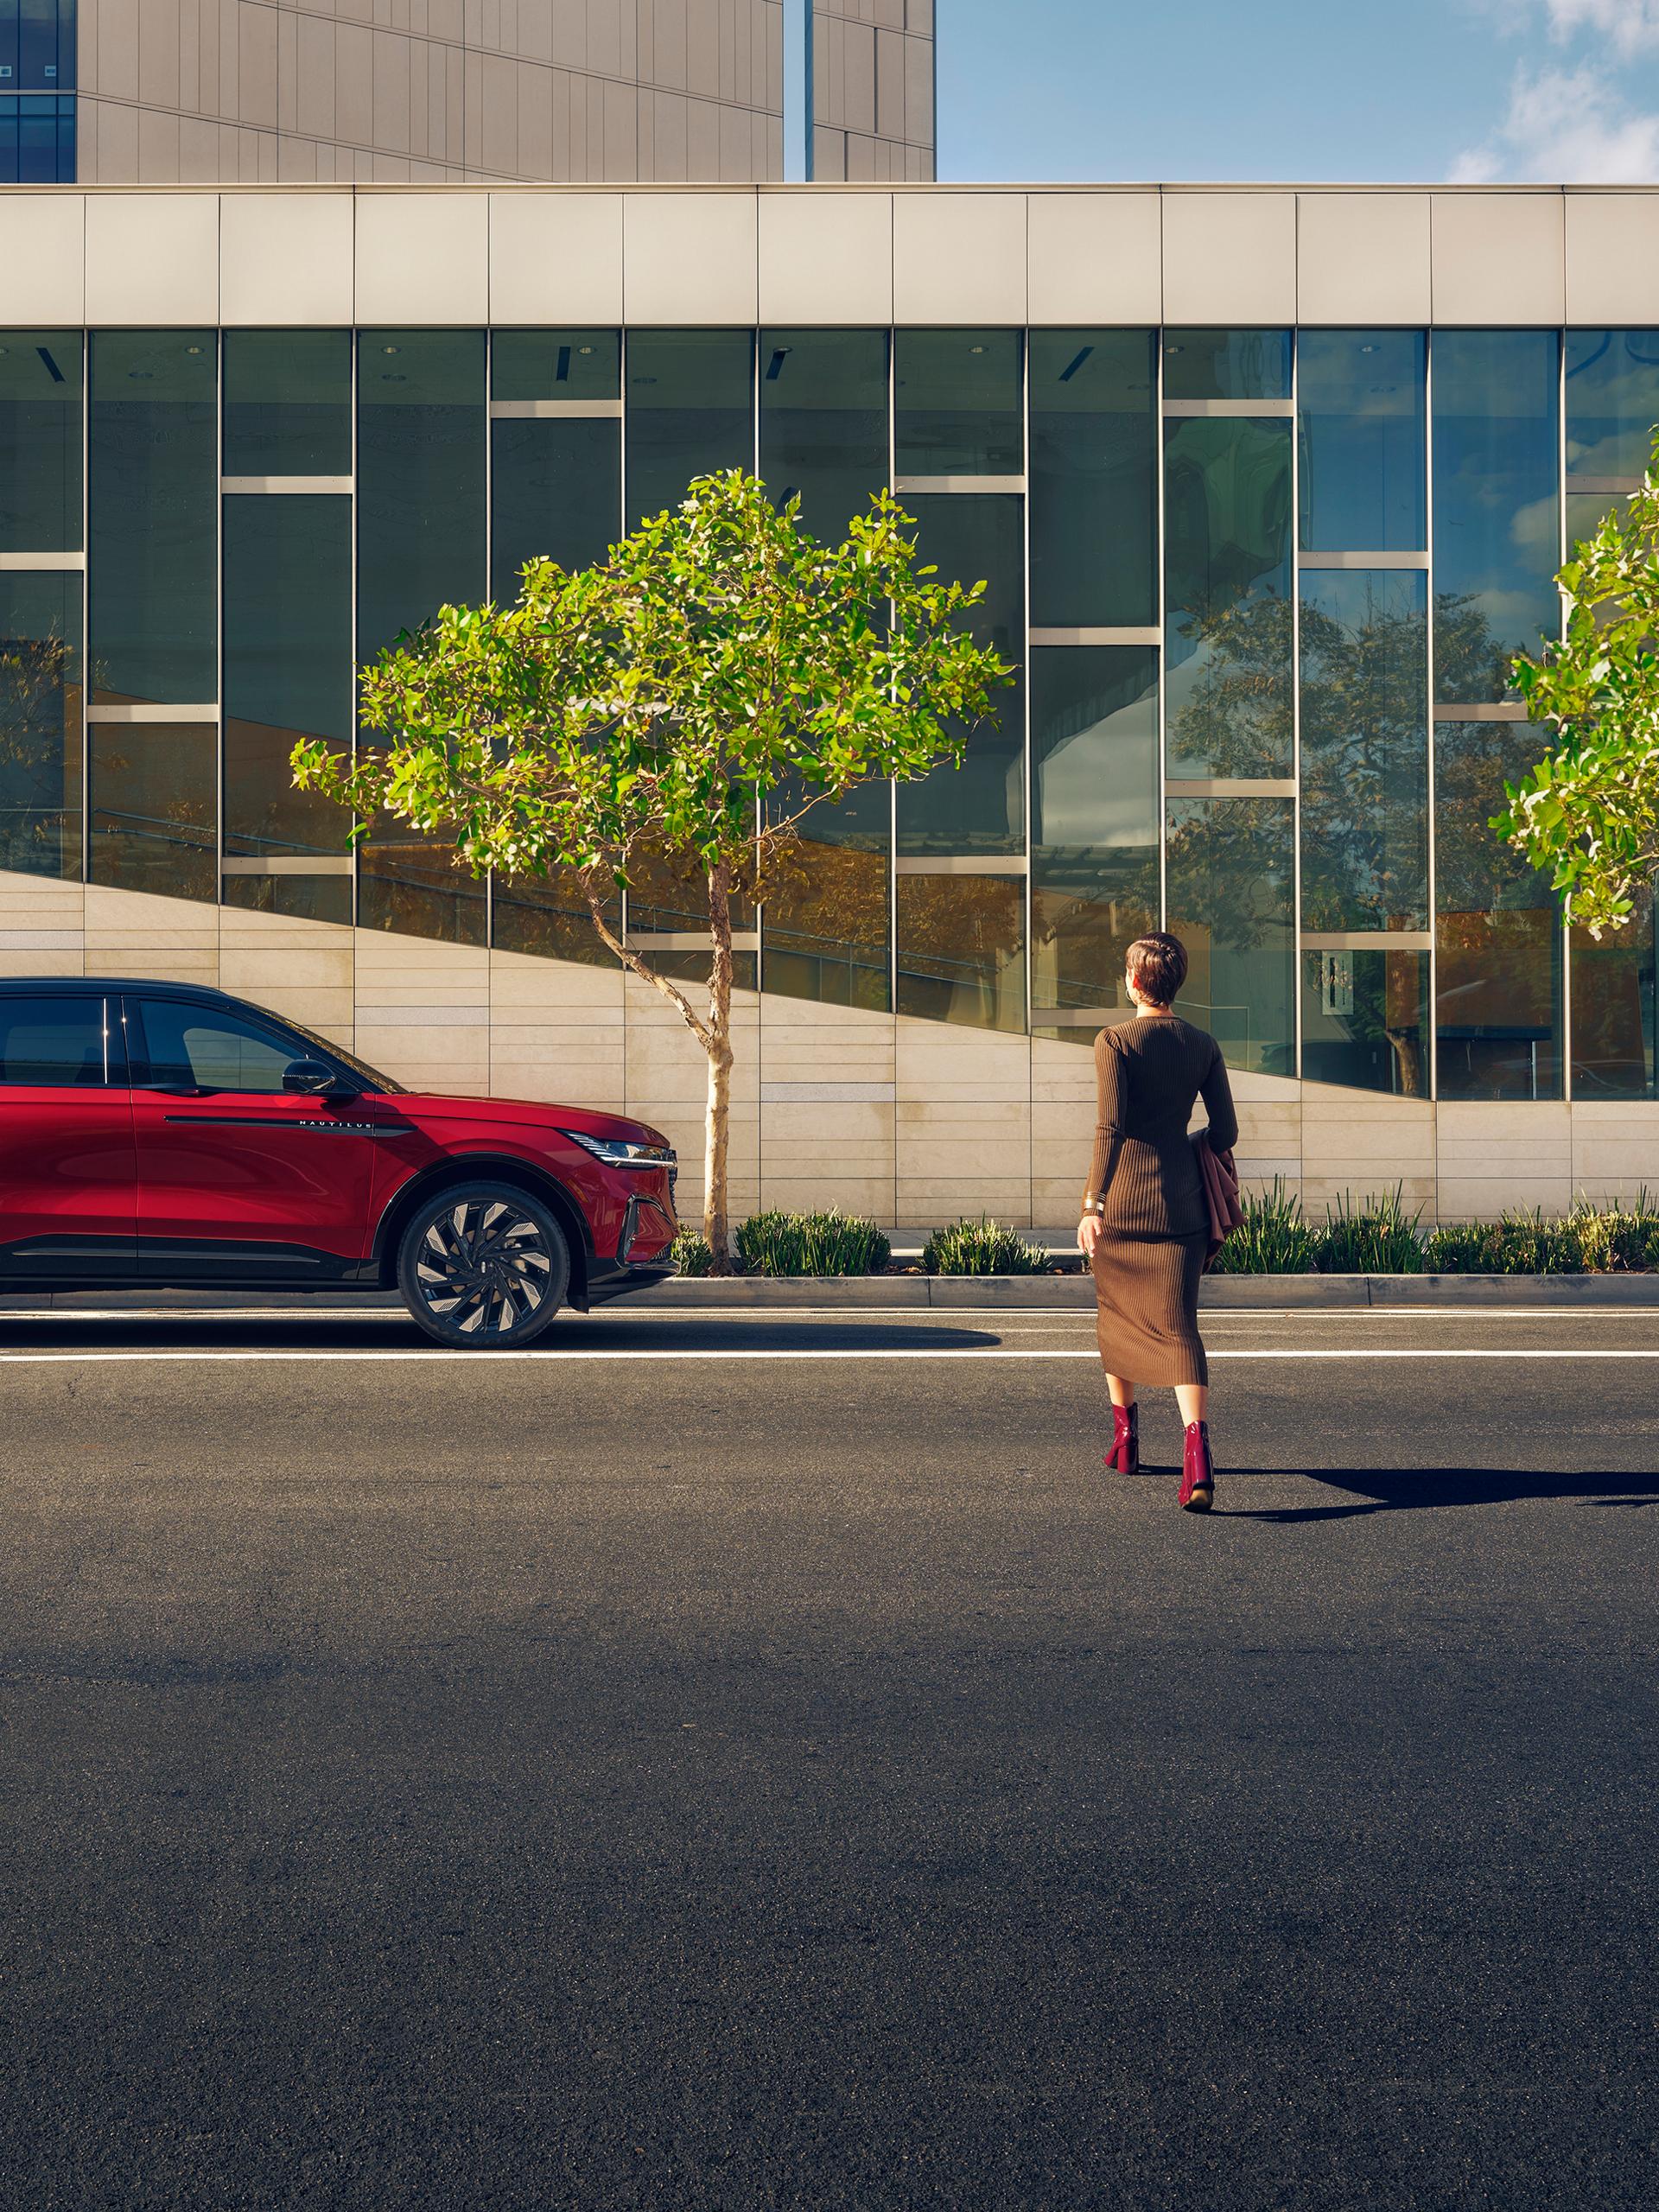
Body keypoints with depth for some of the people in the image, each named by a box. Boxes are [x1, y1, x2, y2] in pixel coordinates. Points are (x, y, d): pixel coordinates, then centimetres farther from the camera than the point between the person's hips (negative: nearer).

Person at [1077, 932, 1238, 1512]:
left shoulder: (1115, 1042, -8)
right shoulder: (1204, 1046, 4)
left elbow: (1110, 1128, -17)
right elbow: (1226, 1133, 3)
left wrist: (1091, 1205, -18)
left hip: (1121, 1199, -2)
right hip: (1181, 1200, 2)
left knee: (1115, 1312, 18)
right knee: (1178, 1324, -3)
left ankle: (1125, 1436, 31)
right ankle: (1197, 1444, -24)